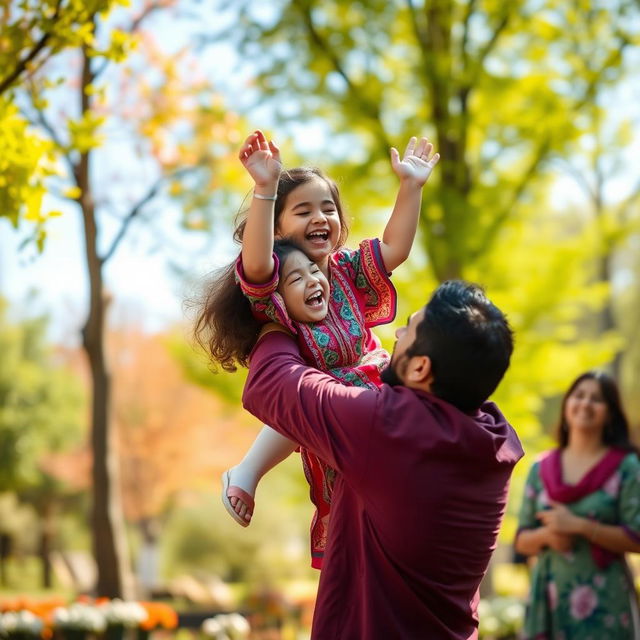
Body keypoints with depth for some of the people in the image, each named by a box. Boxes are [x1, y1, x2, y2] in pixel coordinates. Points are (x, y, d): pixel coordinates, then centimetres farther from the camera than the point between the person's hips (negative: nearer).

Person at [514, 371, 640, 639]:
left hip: (603, 606, -3)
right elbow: (522, 541, 14)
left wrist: (579, 526, -14)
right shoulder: (541, 468, 12)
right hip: (548, 601, 3)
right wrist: (546, 535, -8)